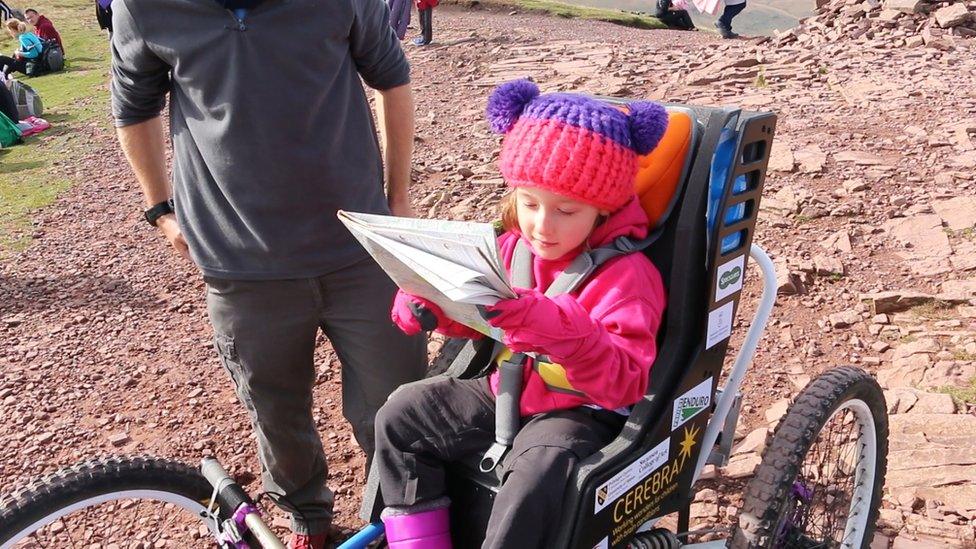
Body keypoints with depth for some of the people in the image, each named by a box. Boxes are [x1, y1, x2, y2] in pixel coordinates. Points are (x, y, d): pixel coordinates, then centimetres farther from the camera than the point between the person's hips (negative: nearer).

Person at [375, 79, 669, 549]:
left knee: (534, 477, -36)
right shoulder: (512, 246, 0)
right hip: (507, 392, 7)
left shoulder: (624, 274, -19)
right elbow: (479, 318, 17)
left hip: (581, 410, -7)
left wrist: (558, 331, -45)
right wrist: (433, 303, -7)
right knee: (399, 417, 4)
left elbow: (625, 382, -28)